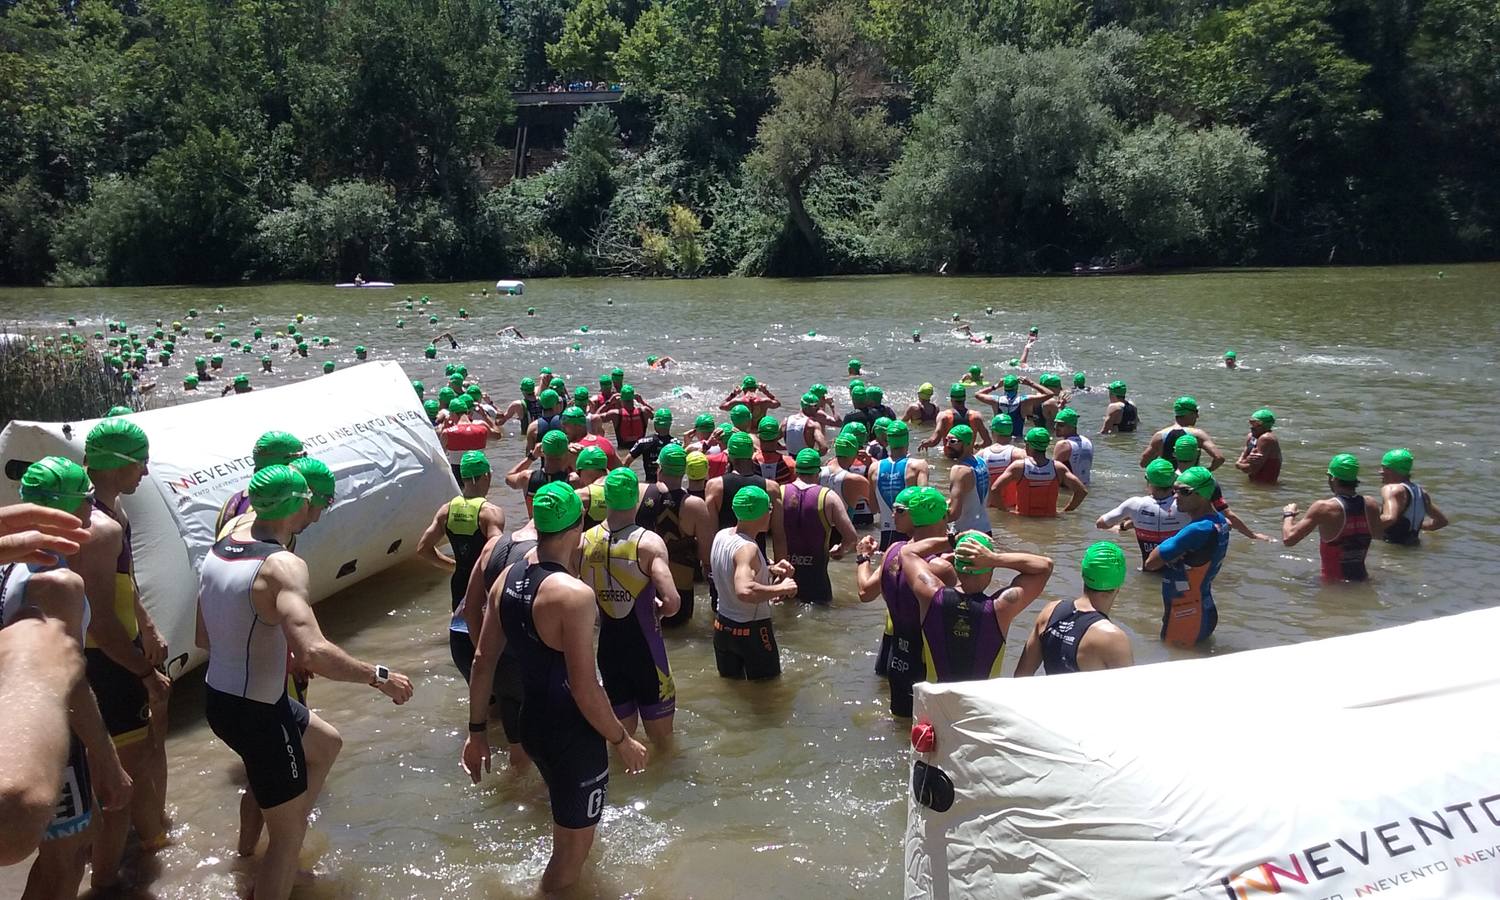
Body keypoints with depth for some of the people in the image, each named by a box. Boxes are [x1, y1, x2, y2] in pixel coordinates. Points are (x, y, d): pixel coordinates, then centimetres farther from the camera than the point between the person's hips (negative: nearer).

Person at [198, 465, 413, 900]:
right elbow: (313, 653, -38)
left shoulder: (221, 547, 1)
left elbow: (203, 636, 12)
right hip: (257, 713, -9)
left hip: (218, 696, 9)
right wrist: (379, 677, -26)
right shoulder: (283, 565, -25)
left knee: (326, 743, 31)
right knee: (288, 836, 8)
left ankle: (291, 827, 40)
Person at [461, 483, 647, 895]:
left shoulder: (507, 578, -2)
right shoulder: (574, 594, -27)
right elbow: (585, 691, -25)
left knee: (568, 822, 32)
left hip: (531, 723, 8)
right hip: (572, 734, -8)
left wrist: (477, 731, 13)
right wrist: (623, 741, -10)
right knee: (574, 846, 13)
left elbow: (483, 661, 4)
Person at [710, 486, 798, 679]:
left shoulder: (721, 536, -1)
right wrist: (781, 588, -30)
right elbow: (745, 591, -44)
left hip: (723, 626, 8)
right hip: (753, 630, -8)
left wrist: (770, 569, 5)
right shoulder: (747, 548, -27)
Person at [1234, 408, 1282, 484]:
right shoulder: (1251, 437, 9)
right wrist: (1248, 460, -16)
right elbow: (1239, 462, 5)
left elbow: (1252, 469, -21)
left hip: (1265, 485, -8)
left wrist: (1239, 465, -3)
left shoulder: (1266, 439, -19)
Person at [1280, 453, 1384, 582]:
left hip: (1334, 582, -6)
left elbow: (1288, 540, -19)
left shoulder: (1323, 508, -19)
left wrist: (1288, 514, 1)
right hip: (1362, 580, 6)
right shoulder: (1372, 504, -4)